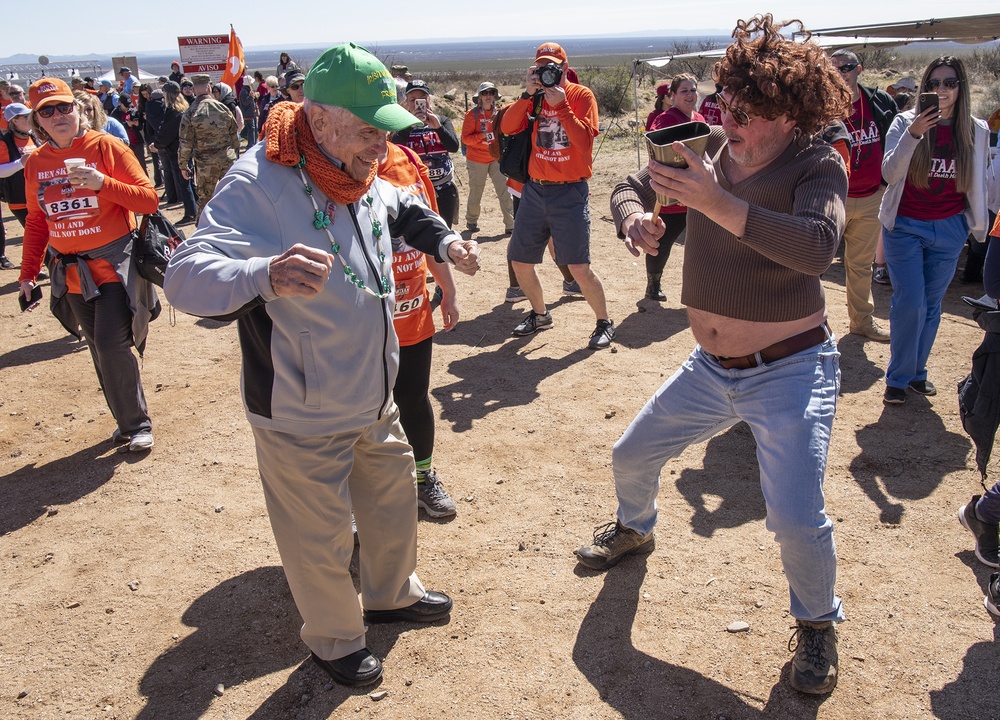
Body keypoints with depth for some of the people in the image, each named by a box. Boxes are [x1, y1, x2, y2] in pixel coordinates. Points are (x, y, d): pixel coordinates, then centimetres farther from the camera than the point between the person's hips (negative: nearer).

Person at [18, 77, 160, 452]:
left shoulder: (105, 147, -7)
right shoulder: (35, 162, 7)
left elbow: (149, 199, -11)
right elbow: (37, 222, 14)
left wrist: (103, 184, -25)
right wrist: (28, 274, 10)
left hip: (115, 266, -5)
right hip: (70, 275, 5)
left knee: (112, 344, -11)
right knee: (100, 350, 10)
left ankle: (136, 424, 7)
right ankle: (129, 421, 24)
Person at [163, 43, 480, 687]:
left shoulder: (364, 178, -1)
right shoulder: (260, 184, -26)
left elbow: (403, 208, 24)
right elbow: (185, 277, -37)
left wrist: (443, 240, 5)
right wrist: (265, 274, -57)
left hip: (374, 401, 8)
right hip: (302, 421, -8)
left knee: (394, 500, 25)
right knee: (322, 539, 10)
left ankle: (392, 594, 53)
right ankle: (335, 640, 39)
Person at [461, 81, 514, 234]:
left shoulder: (498, 114, 6)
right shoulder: (472, 114, -5)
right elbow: (465, 138, -10)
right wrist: (482, 135, -24)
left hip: (496, 158, 3)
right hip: (476, 160, -3)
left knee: (505, 191, -6)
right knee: (475, 193, 5)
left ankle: (511, 225, -4)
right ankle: (471, 220, 28)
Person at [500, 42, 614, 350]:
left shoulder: (581, 96, -3)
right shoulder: (534, 97, 9)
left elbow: (584, 141, -17)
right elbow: (508, 127, -6)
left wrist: (560, 104, -20)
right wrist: (529, 94, -15)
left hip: (569, 192, -5)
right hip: (535, 189, 5)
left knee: (579, 267, -11)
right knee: (520, 261, 10)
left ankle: (604, 321, 11)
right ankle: (540, 315, 32)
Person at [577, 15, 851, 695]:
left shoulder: (817, 163, -16)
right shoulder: (707, 147, 0)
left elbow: (816, 246, -34)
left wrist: (718, 204, -43)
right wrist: (638, 222, -15)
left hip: (789, 372, -6)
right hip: (710, 369, 6)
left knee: (797, 520, -16)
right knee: (632, 455, 16)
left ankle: (818, 624, 18)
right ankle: (635, 529, 52)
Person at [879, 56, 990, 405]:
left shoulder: (977, 131, 3)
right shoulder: (905, 122, -6)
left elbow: (977, 184, 11)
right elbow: (889, 173, -16)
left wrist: (978, 226, 13)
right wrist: (914, 134, -28)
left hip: (949, 229, 3)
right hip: (905, 226, -3)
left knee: (932, 304, 9)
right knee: (910, 303, -6)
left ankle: (917, 372, 22)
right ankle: (897, 379, 7)